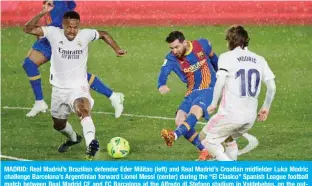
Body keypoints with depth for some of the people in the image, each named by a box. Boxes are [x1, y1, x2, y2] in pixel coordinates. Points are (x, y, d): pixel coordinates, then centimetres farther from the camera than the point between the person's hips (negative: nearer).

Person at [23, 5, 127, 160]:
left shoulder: (85, 35, -8)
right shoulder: (54, 33, -10)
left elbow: (103, 34, 13)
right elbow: (28, 29, -17)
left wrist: (117, 49, 4)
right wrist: (42, 13, -29)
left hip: (79, 87, -3)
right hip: (59, 89, 3)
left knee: (83, 109, -37)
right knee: (58, 125, 22)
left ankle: (91, 143, -58)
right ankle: (73, 138, 56)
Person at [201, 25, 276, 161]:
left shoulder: (226, 57, -1)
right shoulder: (259, 60, 12)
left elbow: (220, 82, -15)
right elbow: (272, 87, 9)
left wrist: (214, 103, -4)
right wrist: (266, 107, 21)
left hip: (230, 114, -6)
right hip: (251, 116, 6)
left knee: (208, 139, 9)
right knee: (229, 138, 29)